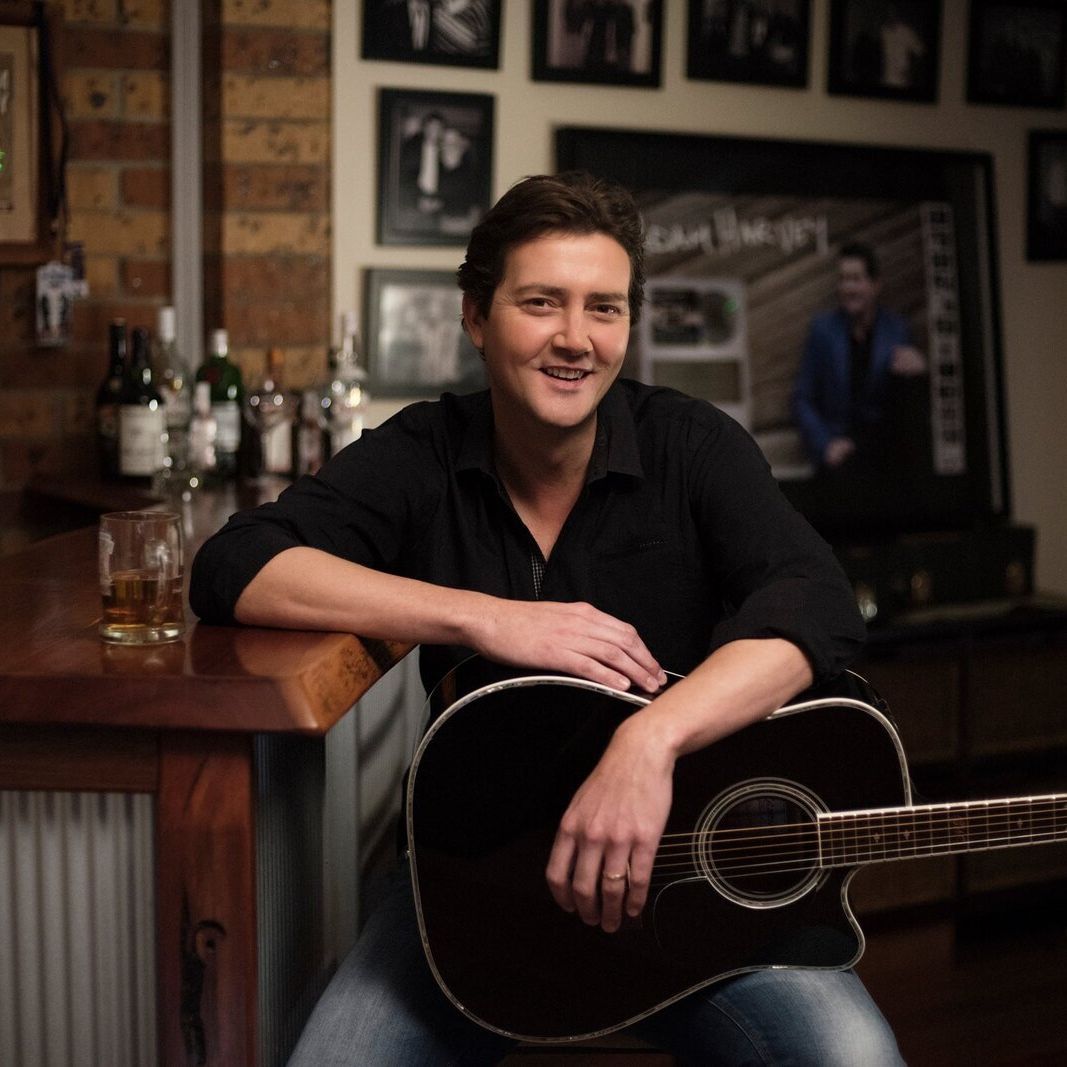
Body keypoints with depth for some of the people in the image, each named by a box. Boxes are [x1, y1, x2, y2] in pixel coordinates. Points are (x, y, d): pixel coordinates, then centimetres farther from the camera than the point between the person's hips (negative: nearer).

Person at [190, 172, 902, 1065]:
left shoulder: (692, 446, -3)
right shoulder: (424, 456, 0)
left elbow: (818, 607, -19)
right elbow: (233, 569, -13)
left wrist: (649, 741, -37)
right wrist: (487, 620, -21)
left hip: (686, 852, 0)